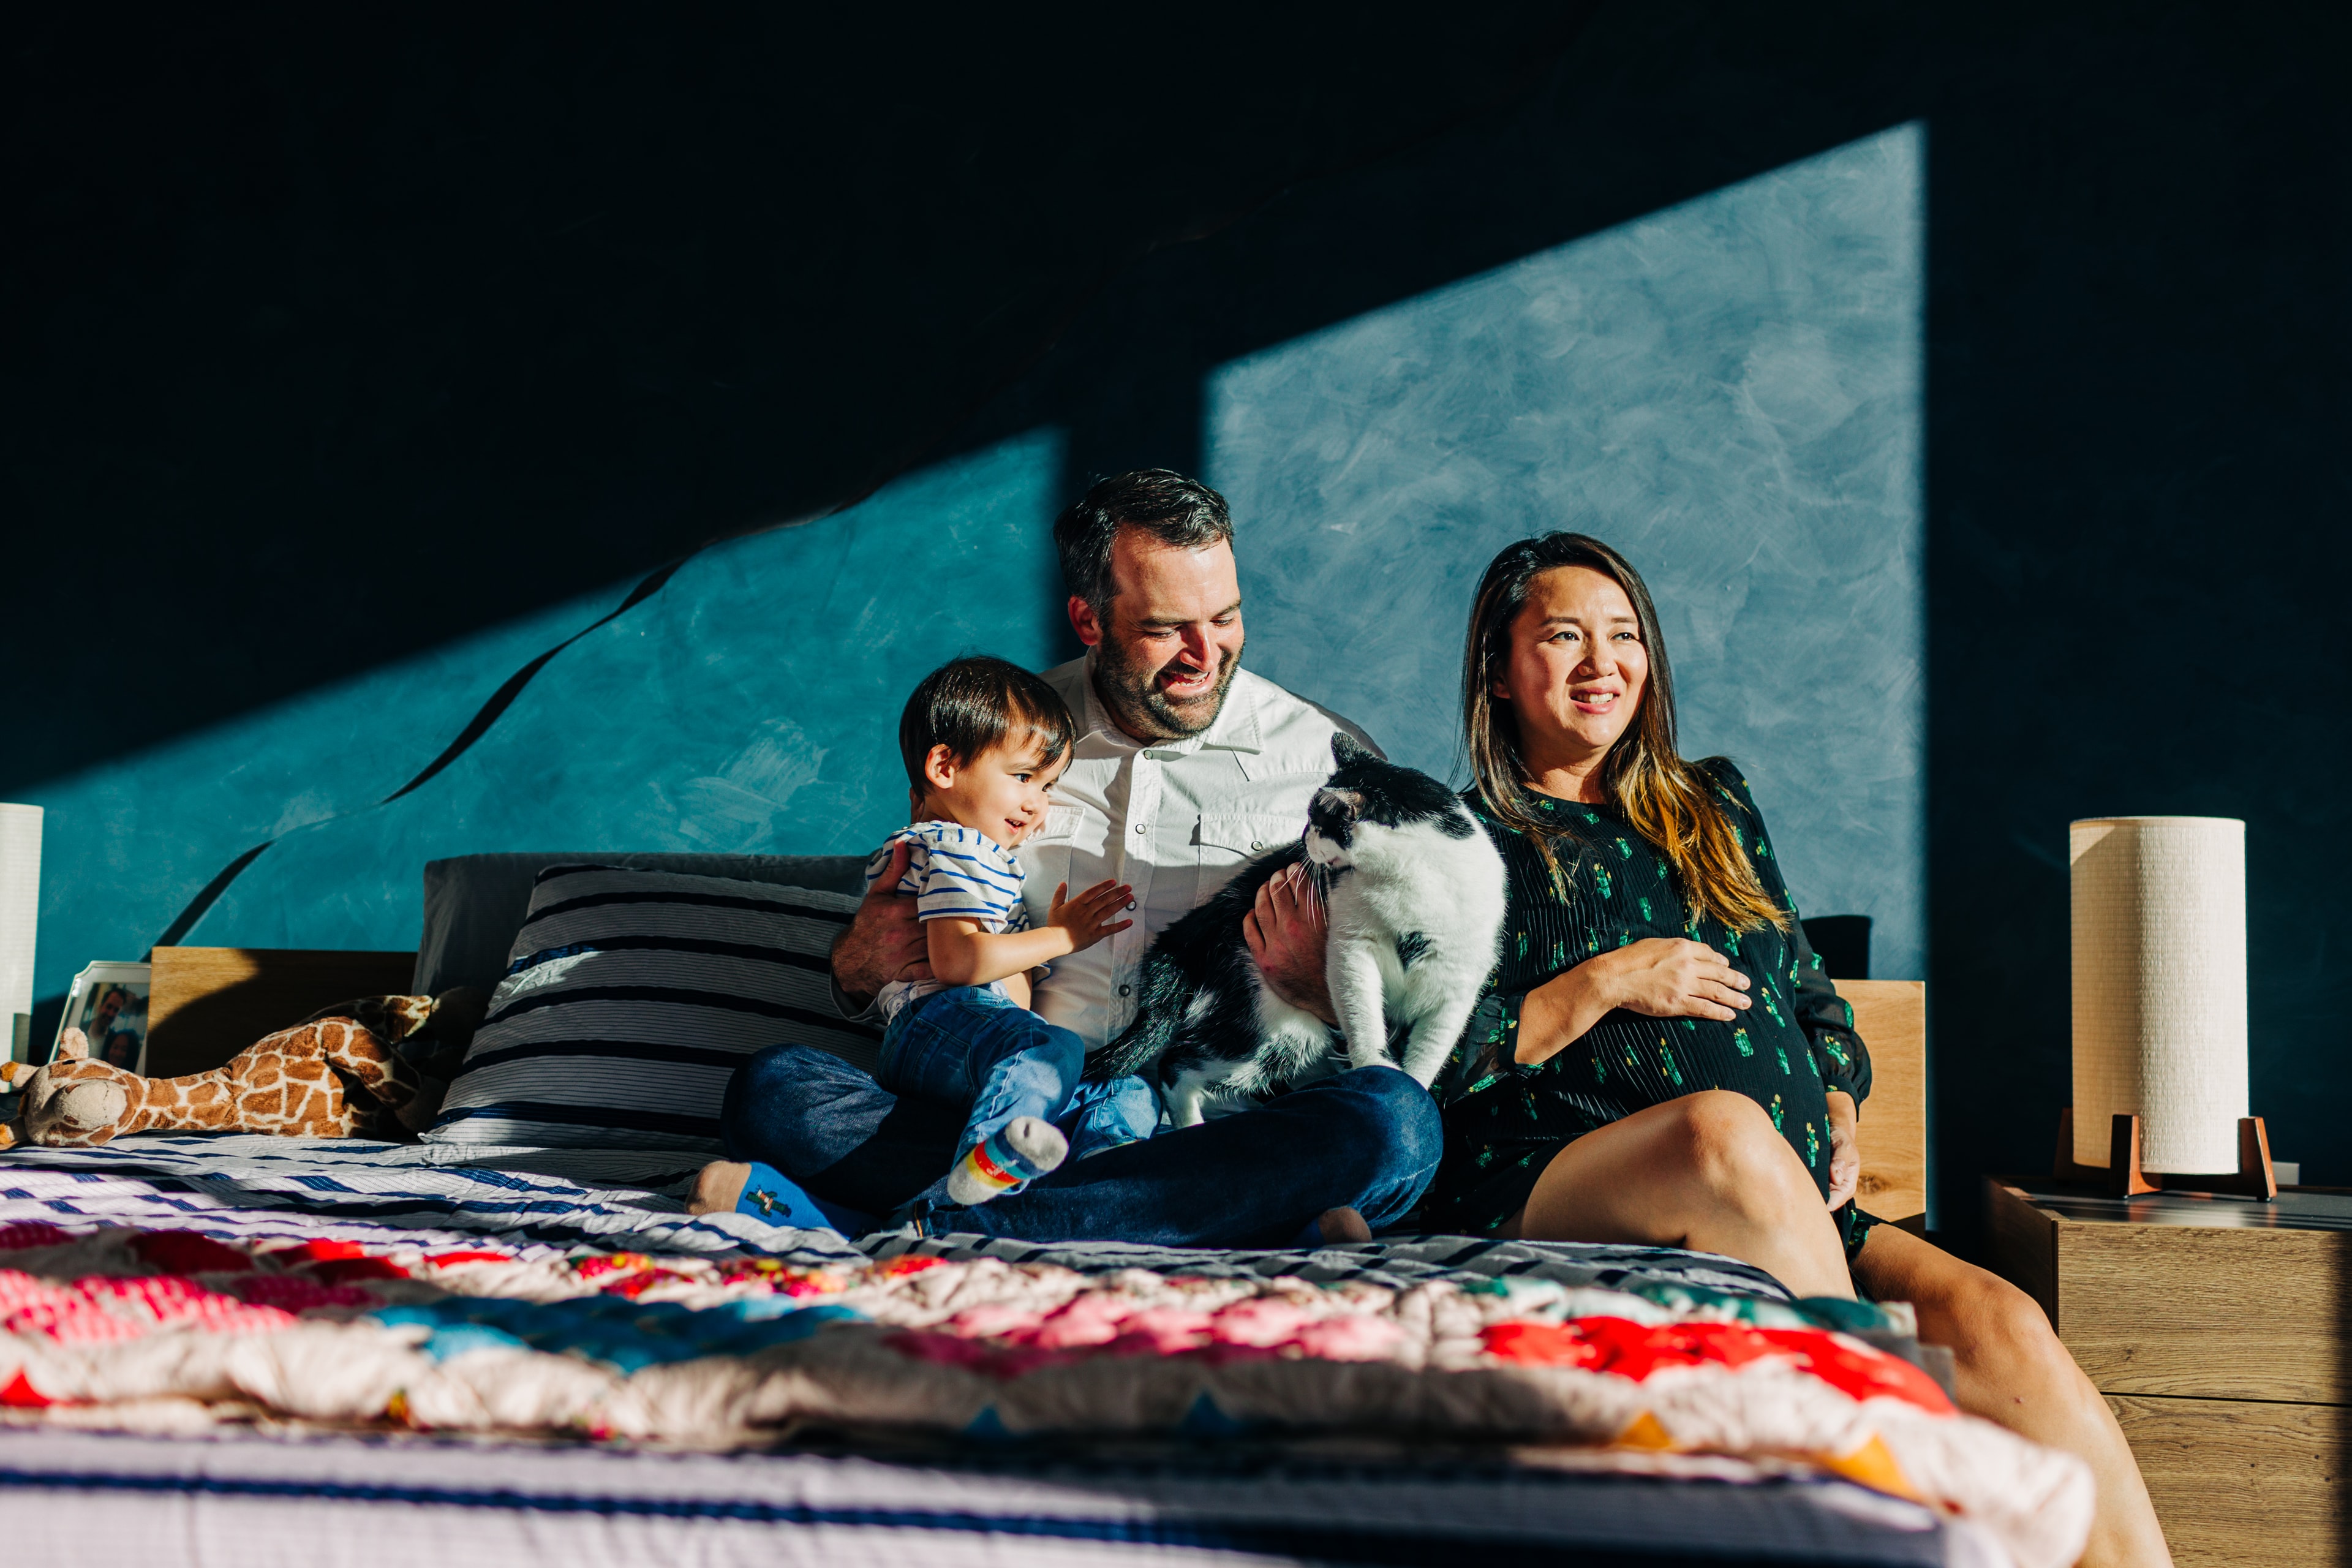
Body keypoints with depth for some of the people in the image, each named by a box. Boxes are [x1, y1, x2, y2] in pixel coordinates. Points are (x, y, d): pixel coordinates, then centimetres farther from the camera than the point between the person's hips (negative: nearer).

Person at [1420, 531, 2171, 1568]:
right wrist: (1602, 987, -7)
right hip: (1550, 1200, -4)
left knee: (1997, 1325, -23)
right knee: (1726, 1127, -37)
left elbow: (1812, 993, 28)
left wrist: (1837, 1113, 8)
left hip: (1796, 1214, 5)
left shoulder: (1714, 806, 26)